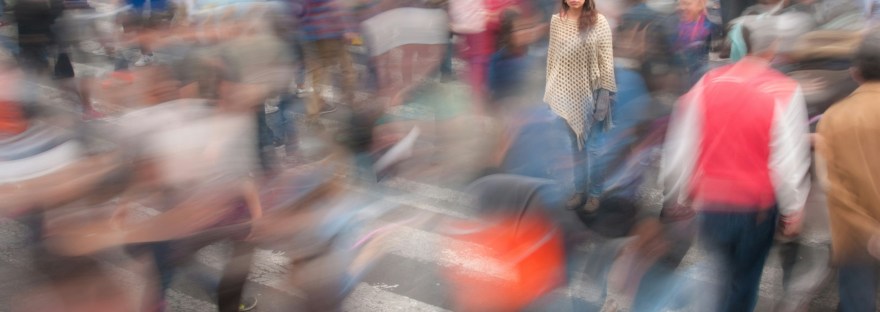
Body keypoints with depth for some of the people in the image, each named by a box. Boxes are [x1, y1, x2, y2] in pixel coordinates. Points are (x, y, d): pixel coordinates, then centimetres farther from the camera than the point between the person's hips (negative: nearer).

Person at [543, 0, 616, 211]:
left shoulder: (599, 22, -9)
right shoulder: (556, 21, -1)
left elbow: (606, 61, -8)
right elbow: (552, 57, 6)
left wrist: (605, 95, -10)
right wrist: (550, 89, 7)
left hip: (589, 92, -2)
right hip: (564, 91, 2)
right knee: (576, 142, 11)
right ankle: (580, 189, 23)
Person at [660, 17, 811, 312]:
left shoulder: (707, 84, -7)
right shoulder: (785, 93, -15)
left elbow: (681, 147, -4)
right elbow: (789, 159, -14)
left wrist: (680, 195, 10)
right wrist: (793, 208, 0)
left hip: (708, 202, 2)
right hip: (756, 205, -2)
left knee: (729, 268, 28)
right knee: (743, 279, 17)